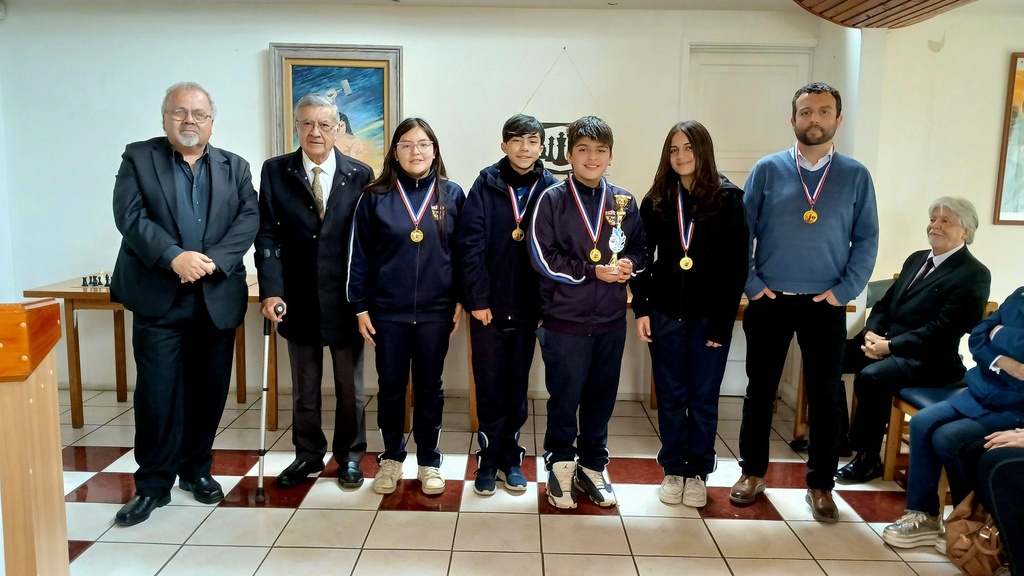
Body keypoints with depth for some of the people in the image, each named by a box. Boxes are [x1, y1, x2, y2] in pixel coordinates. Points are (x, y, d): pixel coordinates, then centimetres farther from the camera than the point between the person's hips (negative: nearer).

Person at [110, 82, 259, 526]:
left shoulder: (235, 168, 11)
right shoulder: (138, 158, 5)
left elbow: (249, 219, -2)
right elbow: (130, 216, -7)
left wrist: (213, 260, -17)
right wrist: (174, 257, -21)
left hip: (217, 297, 2)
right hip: (158, 297, -2)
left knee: (209, 392, 9)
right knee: (157, 394, 0)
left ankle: (196, 469, 27)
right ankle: (154, 484, 15)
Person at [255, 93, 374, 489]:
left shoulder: (360, 174, -1)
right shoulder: (275, 172, 1)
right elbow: (267, 234, -2)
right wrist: (271, 290, -13)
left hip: (345, 298, -1)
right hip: (298, 298, 1)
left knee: (350, 385, 12)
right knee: (304, 386, 14)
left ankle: (349, 456, 28)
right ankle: (308, 454, 30)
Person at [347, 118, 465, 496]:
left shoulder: (452, 195, 2)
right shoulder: (375, 197, -1)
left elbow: (463, 252, 5)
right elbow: (359, 255, 1)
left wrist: (462, 301, 2)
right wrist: (360, 307, -2)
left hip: (435, 311, 0)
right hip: (387, 310, 0)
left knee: (429, 387, 11)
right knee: (390, 386, 11)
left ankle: (429, 461, 25)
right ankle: (391, 457, 28)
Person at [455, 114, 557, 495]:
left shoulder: (550, 188, 1)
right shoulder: (486, 184, -2)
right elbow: (470, 243, -6)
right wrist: (477, 298, -11)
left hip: (527, 306, 1)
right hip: (489, 305, -1)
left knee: (517, 385, 12)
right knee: (489, 386, 7)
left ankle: (510, 457, 26)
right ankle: (489, 459, 21)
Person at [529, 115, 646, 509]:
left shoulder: (624, 202, 7)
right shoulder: (552, 199, -4)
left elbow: (640, 249, 13)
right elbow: (543, 257, -10)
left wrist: (629, 264, -9)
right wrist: (593, 271, -15)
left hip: (611, 321, 3)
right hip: (564, 321, -3)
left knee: (601, 399, 13)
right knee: (564, 400, 7)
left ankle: (592, 467, 30)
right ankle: (560, 468, 26)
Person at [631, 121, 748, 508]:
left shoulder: (728, 199, -3)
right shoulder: (656, 201, 5)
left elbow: (737, 264, -6)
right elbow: (642, 258, 6)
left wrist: (723, 320, -11)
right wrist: (641, 308, -3)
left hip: (709, 316, -2)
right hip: (665, 315, 2)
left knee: (703, 399, 8)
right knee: (671, 398, 11)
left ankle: (698, 473, 24)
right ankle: (673, 471, 24)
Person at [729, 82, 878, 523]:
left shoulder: (856, 176, 3)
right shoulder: (767, 170, 0)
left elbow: (866, 240, 3)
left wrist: (843, 291, -6)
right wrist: (751, 284, -6)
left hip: (825, 307, 1)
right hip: (770, 303, 0)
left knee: (825, 397, 8)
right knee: (760, 391, 10)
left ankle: (820, 485, 24)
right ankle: (752, 472, 26)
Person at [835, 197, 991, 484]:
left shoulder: (974, 275, -9)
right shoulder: (917, 258, 16)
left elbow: (941, 330, -18)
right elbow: (885, 302, 16)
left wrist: (889, 346, -22)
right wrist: (871, 332, -4)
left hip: (927, 359, -8)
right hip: (885, 341, 8)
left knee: (871, 376, -33)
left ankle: (868, 459, -16)